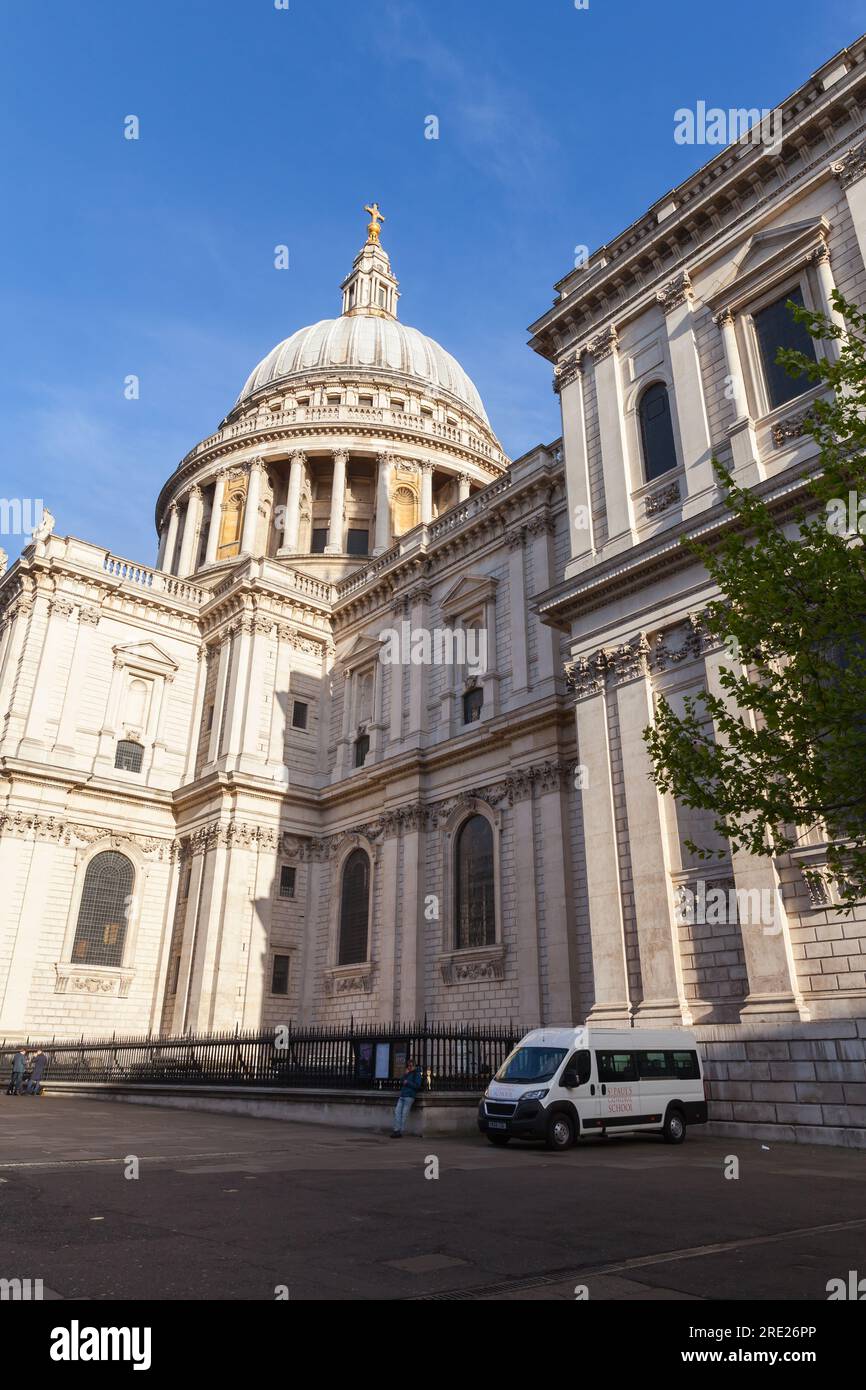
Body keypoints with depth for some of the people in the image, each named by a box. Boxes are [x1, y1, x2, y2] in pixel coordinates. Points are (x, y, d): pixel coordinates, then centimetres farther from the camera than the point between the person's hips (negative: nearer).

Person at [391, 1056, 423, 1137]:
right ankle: (396, 1130, -12)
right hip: (402, 1096, 7)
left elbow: (417, 1086, -6)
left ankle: (400, 1132, -8)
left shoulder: (417, 1074, 2)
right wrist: (405, 1074, 7)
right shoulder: (408, 1074, 24)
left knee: (404, 1114, -9)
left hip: (409, 1096, -7)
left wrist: (407, 1083, -6)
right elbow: (403, 1082, 19)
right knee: (397, 1111, -9)